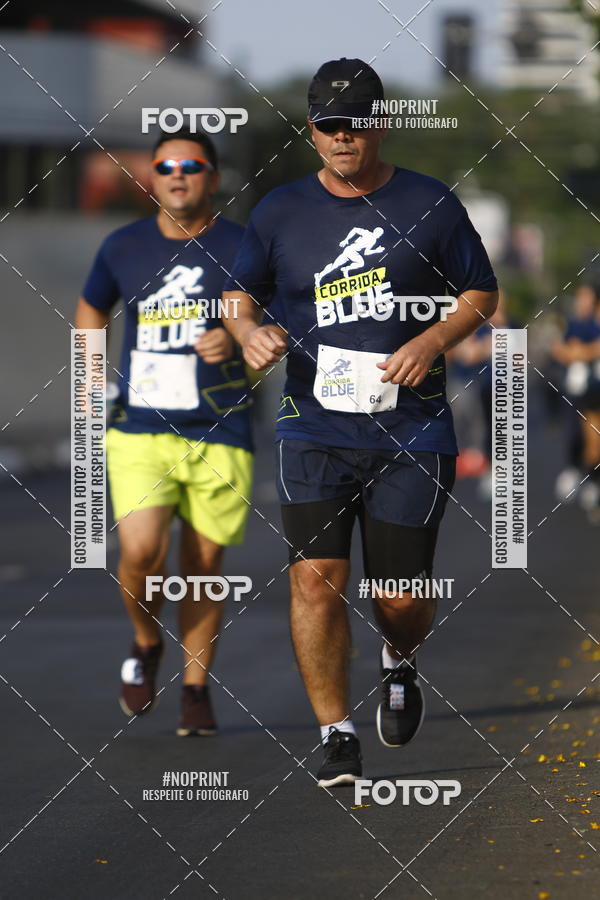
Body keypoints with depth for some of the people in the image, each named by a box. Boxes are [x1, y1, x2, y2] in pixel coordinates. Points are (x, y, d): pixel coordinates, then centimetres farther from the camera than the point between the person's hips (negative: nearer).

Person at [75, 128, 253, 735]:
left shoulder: (242, 248, -1)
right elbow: (91, 309, 25)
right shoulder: (123, 248, 6)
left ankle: (196, 689, 22)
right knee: (140, 551, -17)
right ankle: (146, 645, 13)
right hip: (140, 430, 1)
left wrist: (239, 338, -17)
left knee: (203, 565, 5)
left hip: (219, 434, 0)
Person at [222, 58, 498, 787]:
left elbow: (480, 293, 9)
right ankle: (335, 734, -3)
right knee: (315, 577, -14)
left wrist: (432, 342, -9)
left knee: (401, 597, 1)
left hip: (411, 431, -1)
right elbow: (239, 292, 17)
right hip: (314, 426, 1)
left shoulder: (430, 205, 2)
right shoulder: (281, 211, 6)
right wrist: (249, 331, -6)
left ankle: (400, 662, 37)